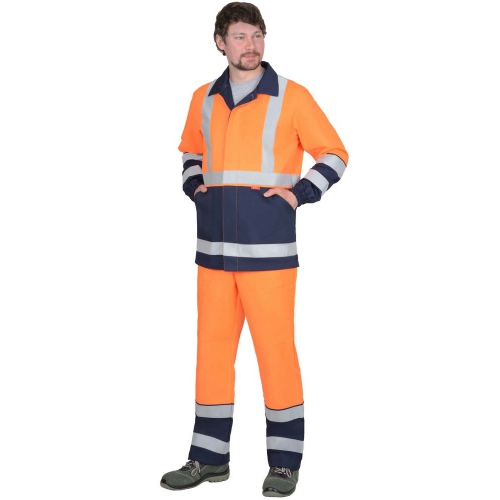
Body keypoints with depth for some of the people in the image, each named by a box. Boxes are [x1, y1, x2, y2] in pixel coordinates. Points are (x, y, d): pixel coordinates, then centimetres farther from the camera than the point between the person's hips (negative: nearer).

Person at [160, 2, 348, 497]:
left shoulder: (291, 96, -1)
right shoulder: (203, 99, 11)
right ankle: (209, 457, 21)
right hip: (213, 246, 5)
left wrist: (299, 194, -8)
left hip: (268, 248, -4)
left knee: (275, 348, -2)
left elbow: (335, 154, 3)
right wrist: (194, 186, 9)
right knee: (212, 346, 9)